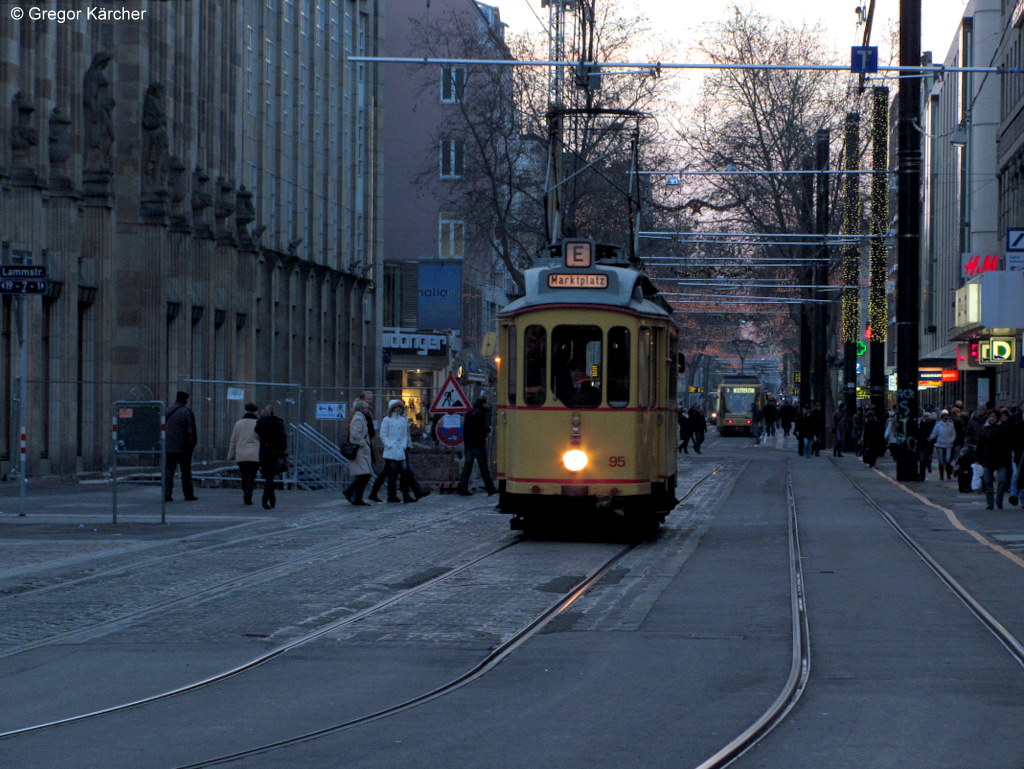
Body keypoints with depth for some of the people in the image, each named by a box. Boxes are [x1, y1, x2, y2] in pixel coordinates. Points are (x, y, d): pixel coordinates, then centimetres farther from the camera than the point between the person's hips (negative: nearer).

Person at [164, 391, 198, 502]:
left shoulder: (167, 412, 7)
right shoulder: (187, 412, -10)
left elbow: (164, 429, 11)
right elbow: (190, 430, -11)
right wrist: (192, 444, -3)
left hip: (169, 447, 4)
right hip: (183, 447, -4)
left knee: (168, 471, 5)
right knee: (186, 472, 4)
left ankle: (167, 495, -2)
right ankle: (188, 495, 8)